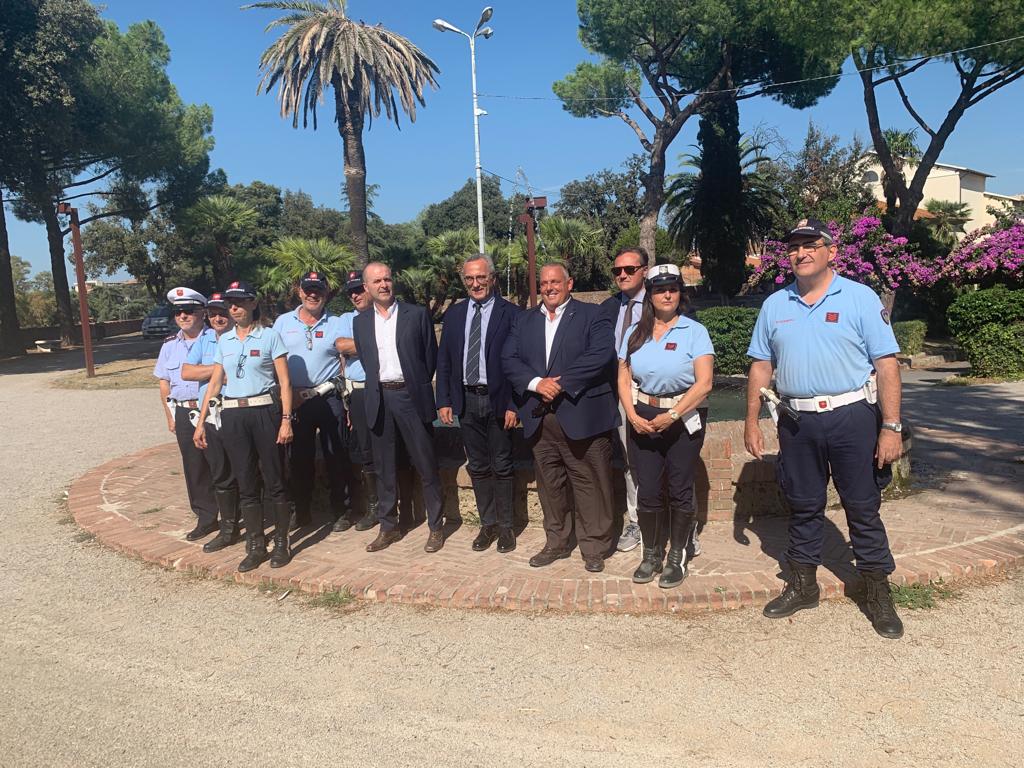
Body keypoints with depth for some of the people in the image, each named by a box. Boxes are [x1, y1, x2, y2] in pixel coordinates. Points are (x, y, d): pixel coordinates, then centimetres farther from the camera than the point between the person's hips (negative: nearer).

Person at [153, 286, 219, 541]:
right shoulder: (170, 345, 12)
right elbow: (164, 383, 16)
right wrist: (170, 416, 12)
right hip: (183, 413, 5)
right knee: (194, 467, 9)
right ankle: (206, 518, 21)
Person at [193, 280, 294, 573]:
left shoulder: (269, 336, -2)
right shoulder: (223, 341, 11)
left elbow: (285, 381, -5)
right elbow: (215, 384, 13)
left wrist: (286, 419, -12)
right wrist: (201, 422, 9)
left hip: (265, 412, -4)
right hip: (233, 416, 4)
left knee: (274, 481, 1)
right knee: (246, 485, 8)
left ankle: (281, 543, 14)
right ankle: (255, 546, 17)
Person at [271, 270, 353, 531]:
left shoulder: (336, 324, 3)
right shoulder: (283, 322, 7)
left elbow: (346, 363, 3)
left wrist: (349, 402, -7)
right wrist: (288, 394, -1)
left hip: (329, 399, -2)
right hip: (294, 400, 2)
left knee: (336, 457, 4)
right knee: (298, 458, 10)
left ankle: (340, 511, 17)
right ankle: (301, 512, 23)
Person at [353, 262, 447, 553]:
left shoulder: (417, 314, -1)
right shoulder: (361, 322, 9)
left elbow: (431, 356, 3)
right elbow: (365, 362, 14)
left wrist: (418, 387, 5)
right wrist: (378, 387, 7)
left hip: (411, 396, -3)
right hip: (378, 399, 3)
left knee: (426, 464, 1)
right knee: (384, 467, 10)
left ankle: (436, 526, 13)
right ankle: (388, 527, 22)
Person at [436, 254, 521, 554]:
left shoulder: (510, 313, -6)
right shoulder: (454, 314, 8)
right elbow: (444, 360, 9)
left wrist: (514, 404, -13)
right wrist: (444, 401, 2)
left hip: (498, 400, -4)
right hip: (466, 400, 4)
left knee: (502, 467, 7)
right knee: (477, 467, 12)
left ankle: (505, 526, 20)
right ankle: (487, 523, 25)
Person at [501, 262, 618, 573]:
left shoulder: (591, 315, 1)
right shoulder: (524, 321, 16)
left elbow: (601, 355, -13)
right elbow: (509, 359, 6)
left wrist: (561, 383, -16)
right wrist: (536, 383, -12)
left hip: (582, 416, -4)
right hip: (540, 419, 5)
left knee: (589, 484, 1)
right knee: (550, 485, 13)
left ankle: (594, 547, 13)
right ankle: (557, 542, 27)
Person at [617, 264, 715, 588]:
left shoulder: (694, 331, -4)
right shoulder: (635, 333, 7)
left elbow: (704, 383, -12)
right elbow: (624, 379, 7)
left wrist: (671, 416, -17)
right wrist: (633, 416, -8)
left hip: (684, 419, -3)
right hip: (643, 420, 3)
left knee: (680, 492, 4)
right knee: (648, 493, 5)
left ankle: (677, 558, 20)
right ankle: (651, 556, 22)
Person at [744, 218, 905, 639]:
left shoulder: (861, 298, -3)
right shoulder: (775, 305, 8)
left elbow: (886, 364, -7)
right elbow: (761, 366, 10)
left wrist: (891, 427, -12)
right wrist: (752, 421, 5)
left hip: (852, 418, -3)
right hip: (797, 421, 3)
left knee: (863, 507, 6)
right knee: (803, 506, 13)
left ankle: (878, 593, 21)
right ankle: (802, 585, 28)